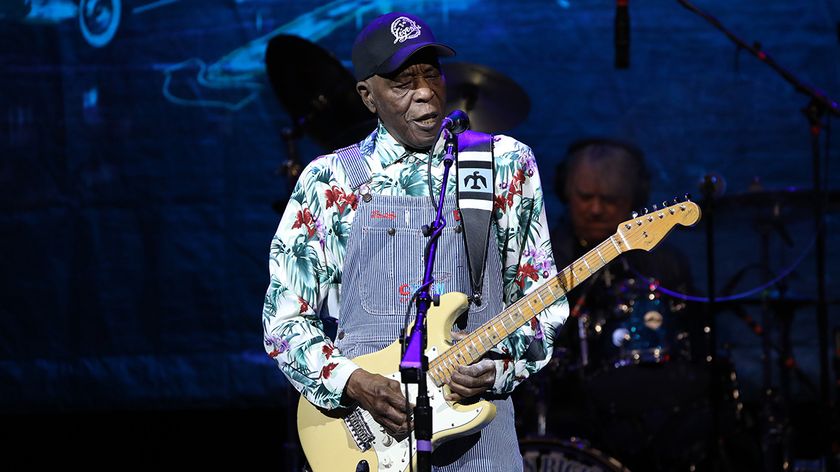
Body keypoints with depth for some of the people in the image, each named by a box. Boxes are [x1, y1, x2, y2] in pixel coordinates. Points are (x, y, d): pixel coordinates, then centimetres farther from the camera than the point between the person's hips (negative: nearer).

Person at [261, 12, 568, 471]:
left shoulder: (506, 165, 6)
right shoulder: (329, 182, 3)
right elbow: (284, 320, 4)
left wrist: (500, 367, -9)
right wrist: (354, 384, -11)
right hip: (366, 432, -1)